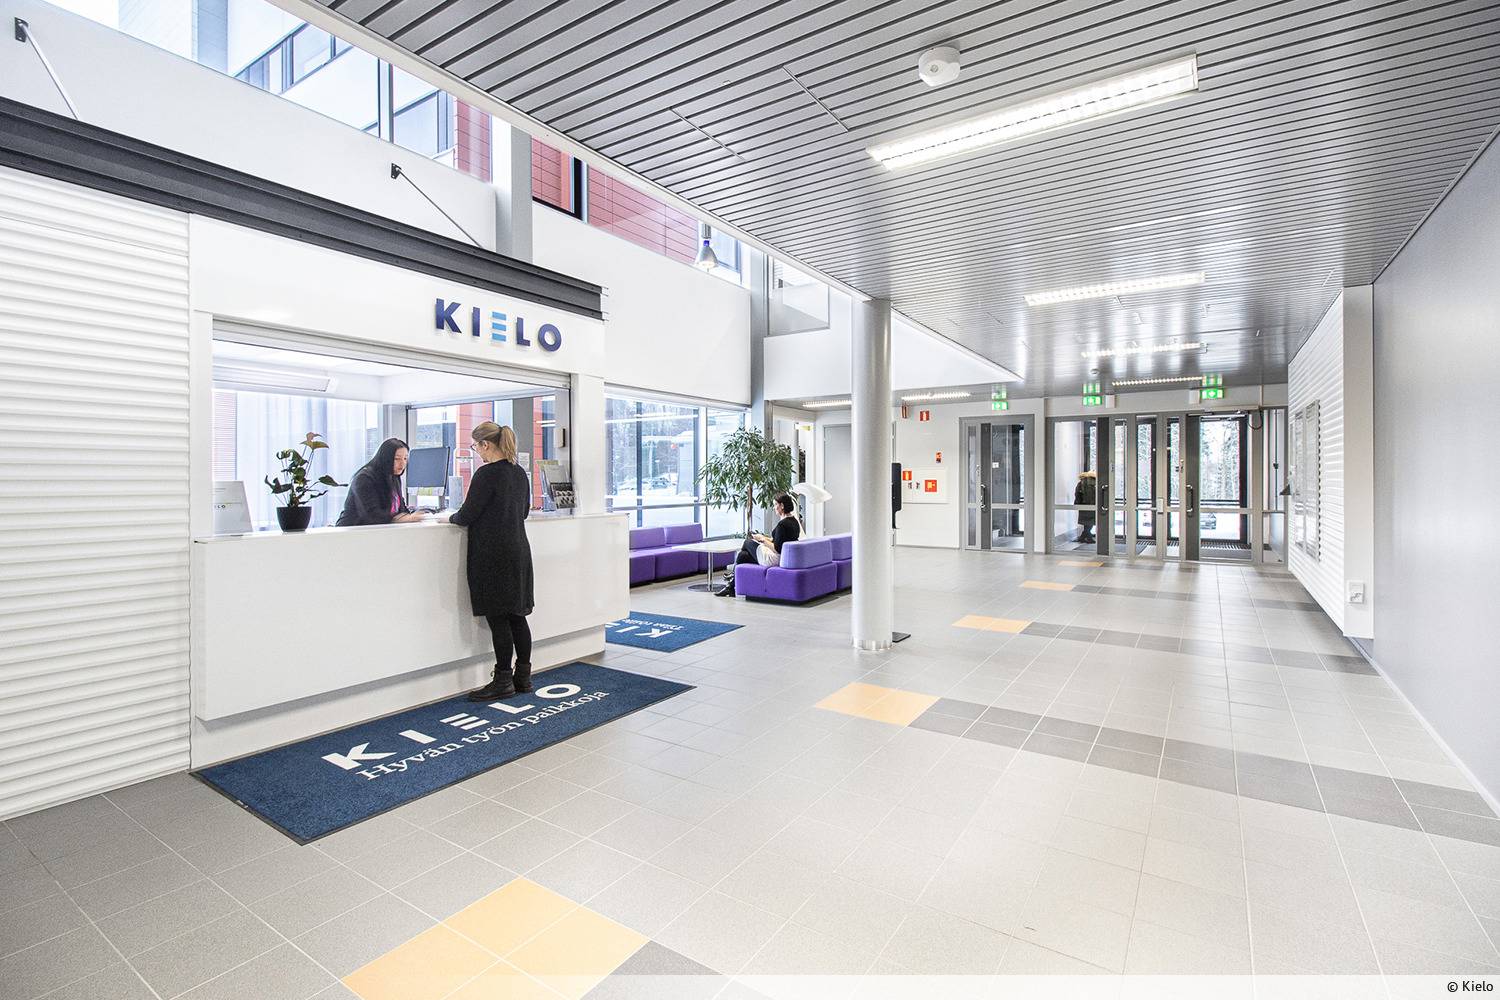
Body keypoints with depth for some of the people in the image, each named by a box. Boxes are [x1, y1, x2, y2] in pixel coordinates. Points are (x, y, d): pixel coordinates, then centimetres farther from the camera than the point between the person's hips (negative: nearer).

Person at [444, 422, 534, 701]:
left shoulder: (487, 474, -14)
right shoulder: (520, 473, 10)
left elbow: (467, 516, -11)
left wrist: (450, 518, 8)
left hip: (492, 555, -8)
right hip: (519, 550, 8)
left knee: (498, 619, 0)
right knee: (517, 615, 12)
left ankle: (503, 681, 8)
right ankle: (523, 676, 19)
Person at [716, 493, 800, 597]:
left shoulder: (782, 524, -24)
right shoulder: (794, 521, 6)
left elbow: (777, 549, -25)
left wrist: (763, 540, -11)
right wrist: (765, 538, 11)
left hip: (774, 560, -9)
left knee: (748, 542, 10)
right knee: (742, 555, 13)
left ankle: (733, 573, 30)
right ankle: (731, 588, 20)